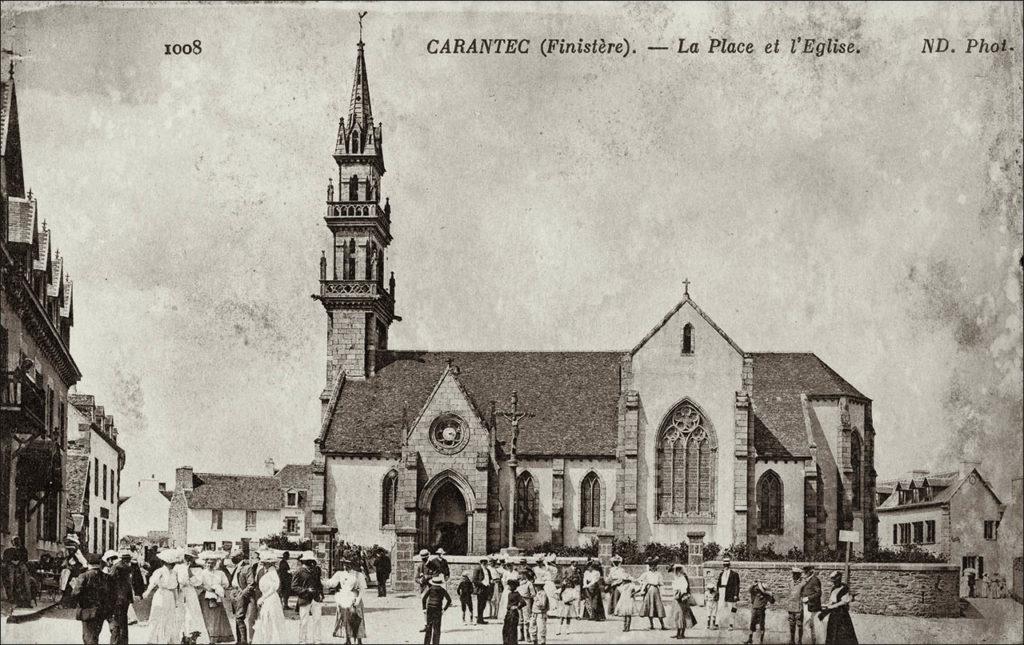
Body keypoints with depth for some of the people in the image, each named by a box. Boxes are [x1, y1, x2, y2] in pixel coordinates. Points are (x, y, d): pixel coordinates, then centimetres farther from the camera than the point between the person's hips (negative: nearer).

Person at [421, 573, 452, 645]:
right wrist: (444, 609, -2)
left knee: (429, 628, 14)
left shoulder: (430, 589, 1)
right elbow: (449, 600, -8)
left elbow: (423, 599, -6)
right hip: (438, 610, -2)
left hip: (429, 609, 2)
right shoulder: (443, 590, -3)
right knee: (436, 630, 4)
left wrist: (424, 609, 0)